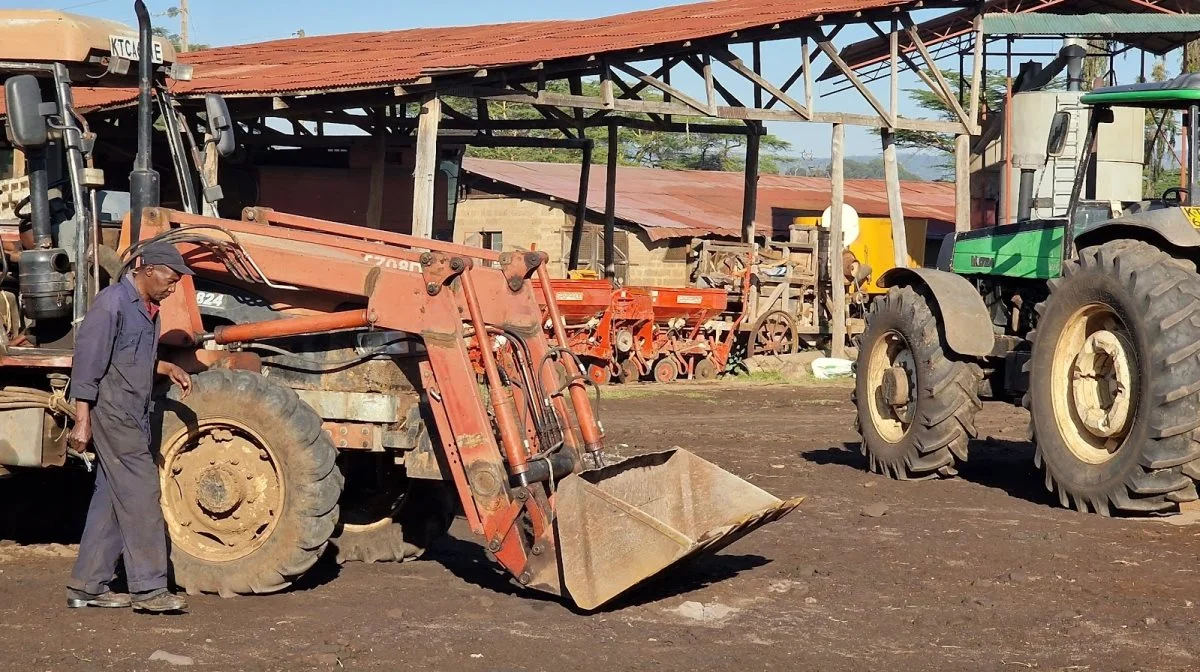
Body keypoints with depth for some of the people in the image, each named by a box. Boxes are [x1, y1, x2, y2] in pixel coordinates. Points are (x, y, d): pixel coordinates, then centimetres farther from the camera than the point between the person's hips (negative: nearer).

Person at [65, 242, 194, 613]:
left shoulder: (148, 309, 15)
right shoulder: (112, 304, -14)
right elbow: (87, 362, -17)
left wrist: (167, 368, 10)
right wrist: (82, 422, -20)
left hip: (134, 416, 10)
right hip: (113, 412, -10)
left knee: (112, 497, 10)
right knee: (141, 493, -11)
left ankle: (87, 585, 15)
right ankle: (148, 589, -9)